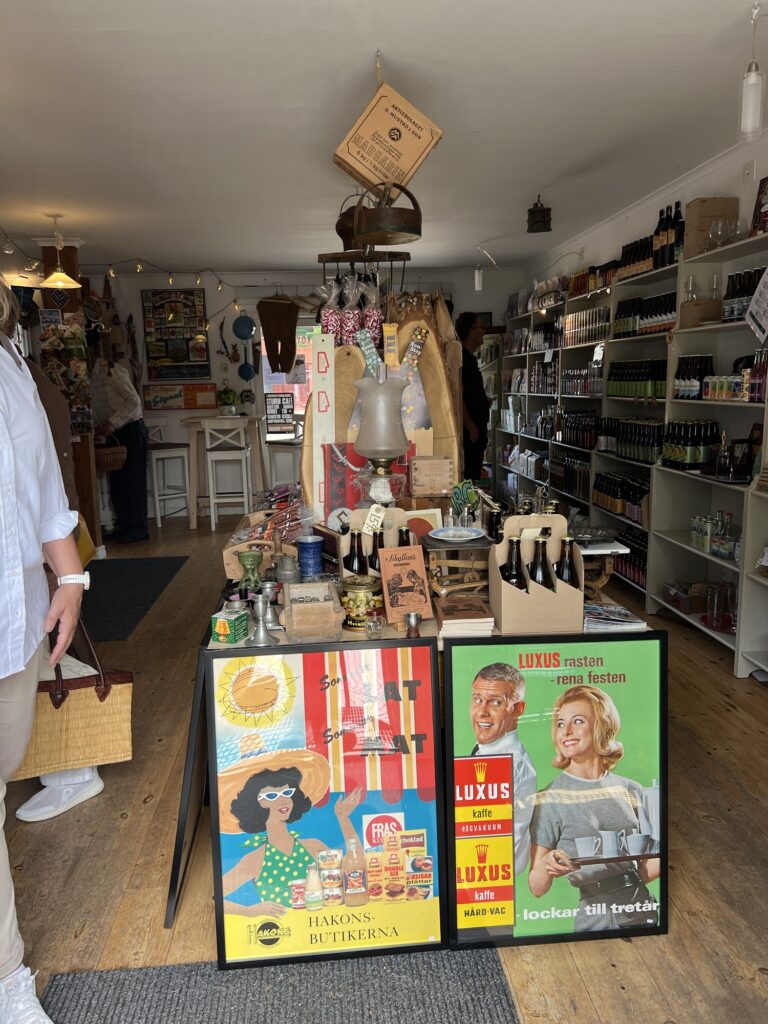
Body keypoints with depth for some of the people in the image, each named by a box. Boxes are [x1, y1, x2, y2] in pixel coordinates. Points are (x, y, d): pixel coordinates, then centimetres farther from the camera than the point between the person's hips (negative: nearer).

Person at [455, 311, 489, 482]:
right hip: (470, 430, -10)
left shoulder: (469, 358, 17)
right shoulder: (461, 358, -14)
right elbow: (457, 398, -21)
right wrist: (472, 429, -21)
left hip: (476, 427, 10)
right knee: (470, 475, -7)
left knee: (474, 474, 14)